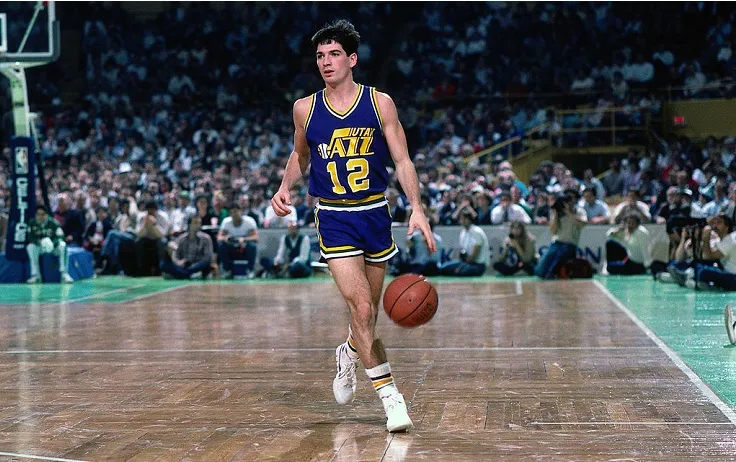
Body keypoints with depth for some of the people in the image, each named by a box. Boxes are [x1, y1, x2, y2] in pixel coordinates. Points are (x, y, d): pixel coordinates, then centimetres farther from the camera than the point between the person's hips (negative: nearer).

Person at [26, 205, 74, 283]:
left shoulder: (53, 222, -18)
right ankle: (35, 275, -23)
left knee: (62, 245, -31)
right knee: (30, 247, -27)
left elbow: (60, 237, -21)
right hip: (40, 247, 2)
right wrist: (39, 242, -34)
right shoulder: (32, 223, -11)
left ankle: (64, 274, -29)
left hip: (53, 246, -2)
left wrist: (53, 243, -42)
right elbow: (30, 237, -13)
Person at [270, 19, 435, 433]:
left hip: (375, 213, 2)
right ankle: (390, 395, -7)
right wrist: (285, 186, -1)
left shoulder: (380, 103, -3)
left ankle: (349, 354, 46)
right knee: (361, 308, -15)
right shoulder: (305, 109, 0)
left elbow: (402, 160, -4)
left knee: (370, 311, 14)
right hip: (334, 218, -1)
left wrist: (417, 208, -16)